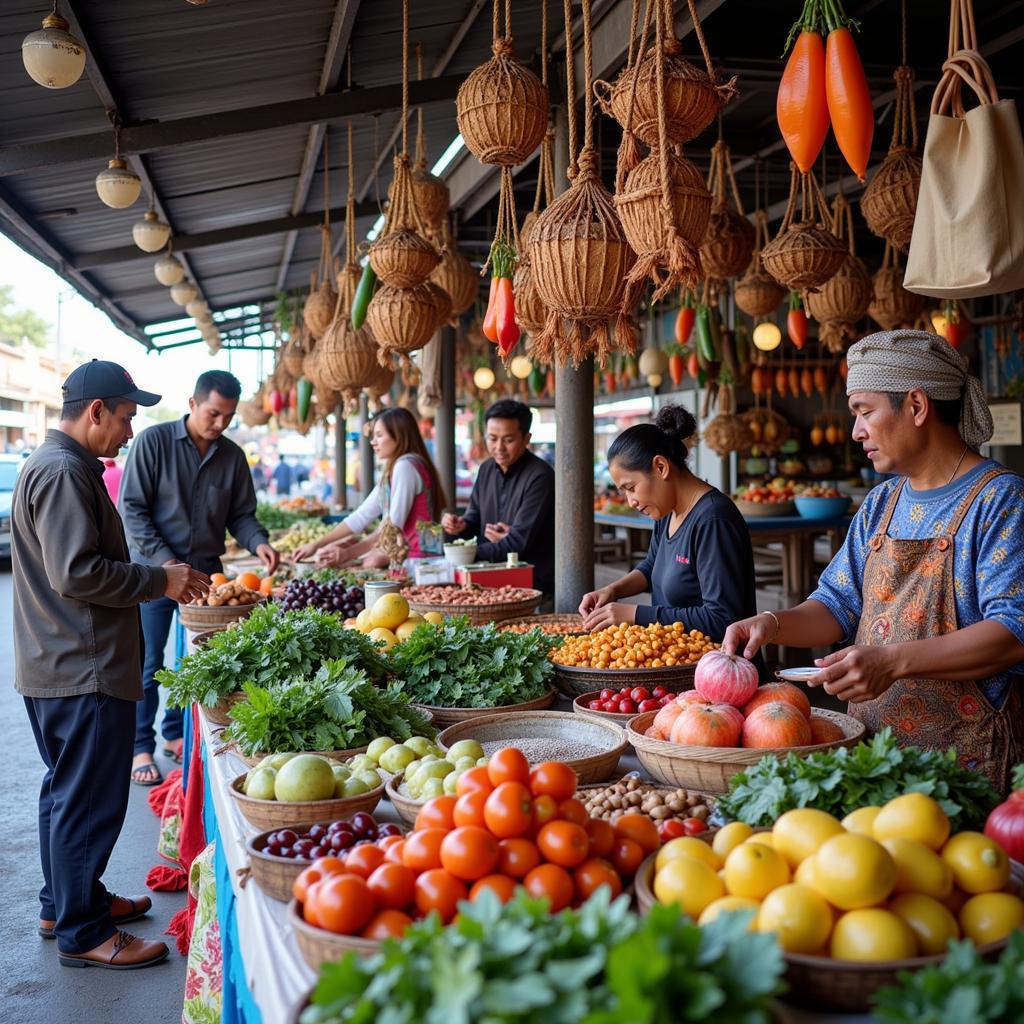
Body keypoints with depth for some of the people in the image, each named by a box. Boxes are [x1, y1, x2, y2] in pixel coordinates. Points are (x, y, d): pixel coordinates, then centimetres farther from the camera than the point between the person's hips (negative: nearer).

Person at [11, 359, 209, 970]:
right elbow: (76, 573, -25)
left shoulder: (62, 466, 16)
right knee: (88, 799, 0)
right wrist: (160, 581, -15)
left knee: (68, 792, 20)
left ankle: (69, 901, 35)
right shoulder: (64, 472, -18)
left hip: (63, 667, 11)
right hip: (83, 671, -11)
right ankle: (82, 934, 11)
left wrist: (157, 577, 14)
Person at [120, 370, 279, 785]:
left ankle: (176, 735, 26)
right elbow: (132, 509, -10)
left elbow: (240, 514, 8)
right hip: (154, 568, -4)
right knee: (148, 663, 3)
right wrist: (166, 561, -17)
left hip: (206, 570, 4)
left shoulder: (232, 456, 4)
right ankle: (141, 747, 15)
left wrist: (258, 542, -14)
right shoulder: (154, 441, -8)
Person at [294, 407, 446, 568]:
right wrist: (316, 545, 8)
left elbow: (394, 526, -17)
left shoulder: (405, 465, -12)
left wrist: (349, 554, -11)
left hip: (417, 557, -9)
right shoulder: (392, 472, 18)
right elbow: (360, 517, 15)